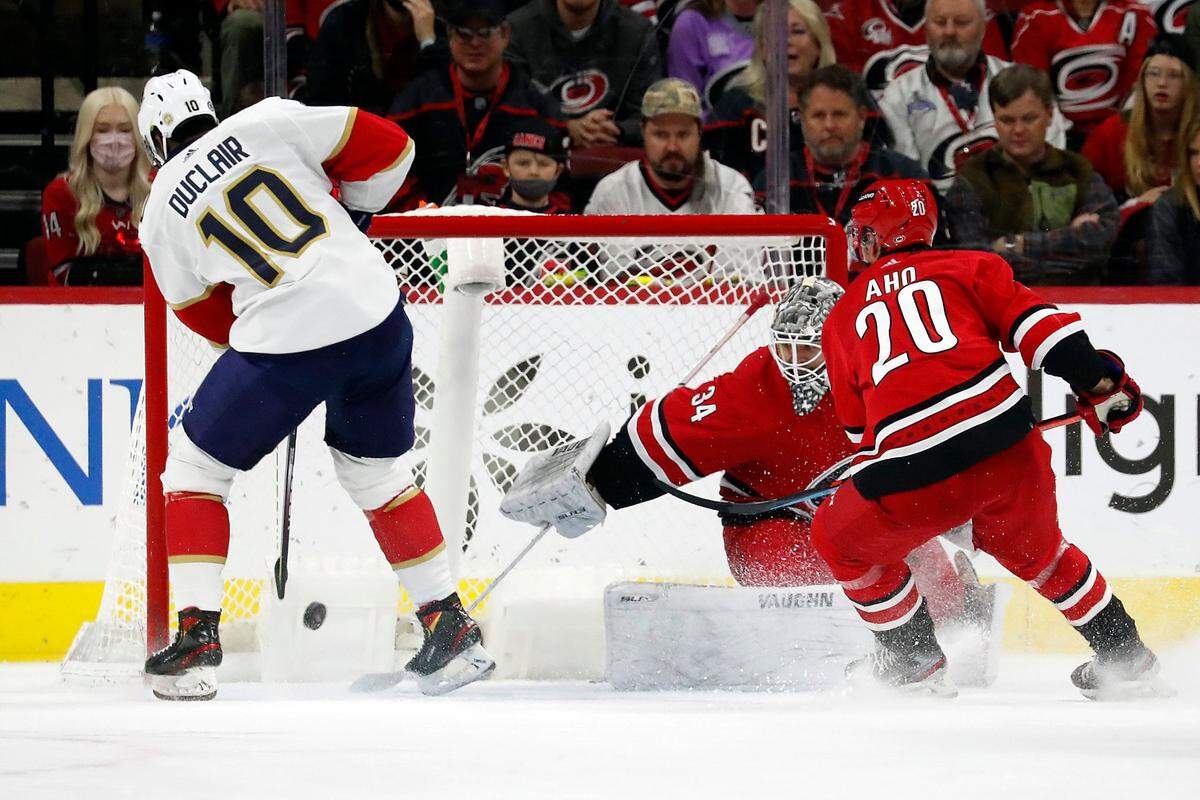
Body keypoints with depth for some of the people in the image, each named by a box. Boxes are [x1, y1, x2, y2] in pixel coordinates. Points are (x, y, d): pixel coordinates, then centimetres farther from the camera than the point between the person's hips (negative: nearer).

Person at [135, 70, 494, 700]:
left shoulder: (162, 215, 8)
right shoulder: (266, 123, 6)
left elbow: (209, 316, 18)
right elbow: (387, 149, 5)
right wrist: (351, 216, 22)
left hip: (285, 341, -3)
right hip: (377, 316, 3)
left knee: (194, 468, 16)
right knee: (374, 470, 25)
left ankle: (197, 635, 6)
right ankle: (450, 625, 25)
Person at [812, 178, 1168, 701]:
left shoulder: (842, 319, 22)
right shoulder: (969, 268, 18)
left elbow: (858, 429, 27)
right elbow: (1036, 325, 4)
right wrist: (1099, 380, 6)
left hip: (917, 480, -2)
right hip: (1010, 452, 2)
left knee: (840, 538, 26)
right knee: (1036, 551, 31)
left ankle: (914, 663, 28)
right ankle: (1125, 659, 32)